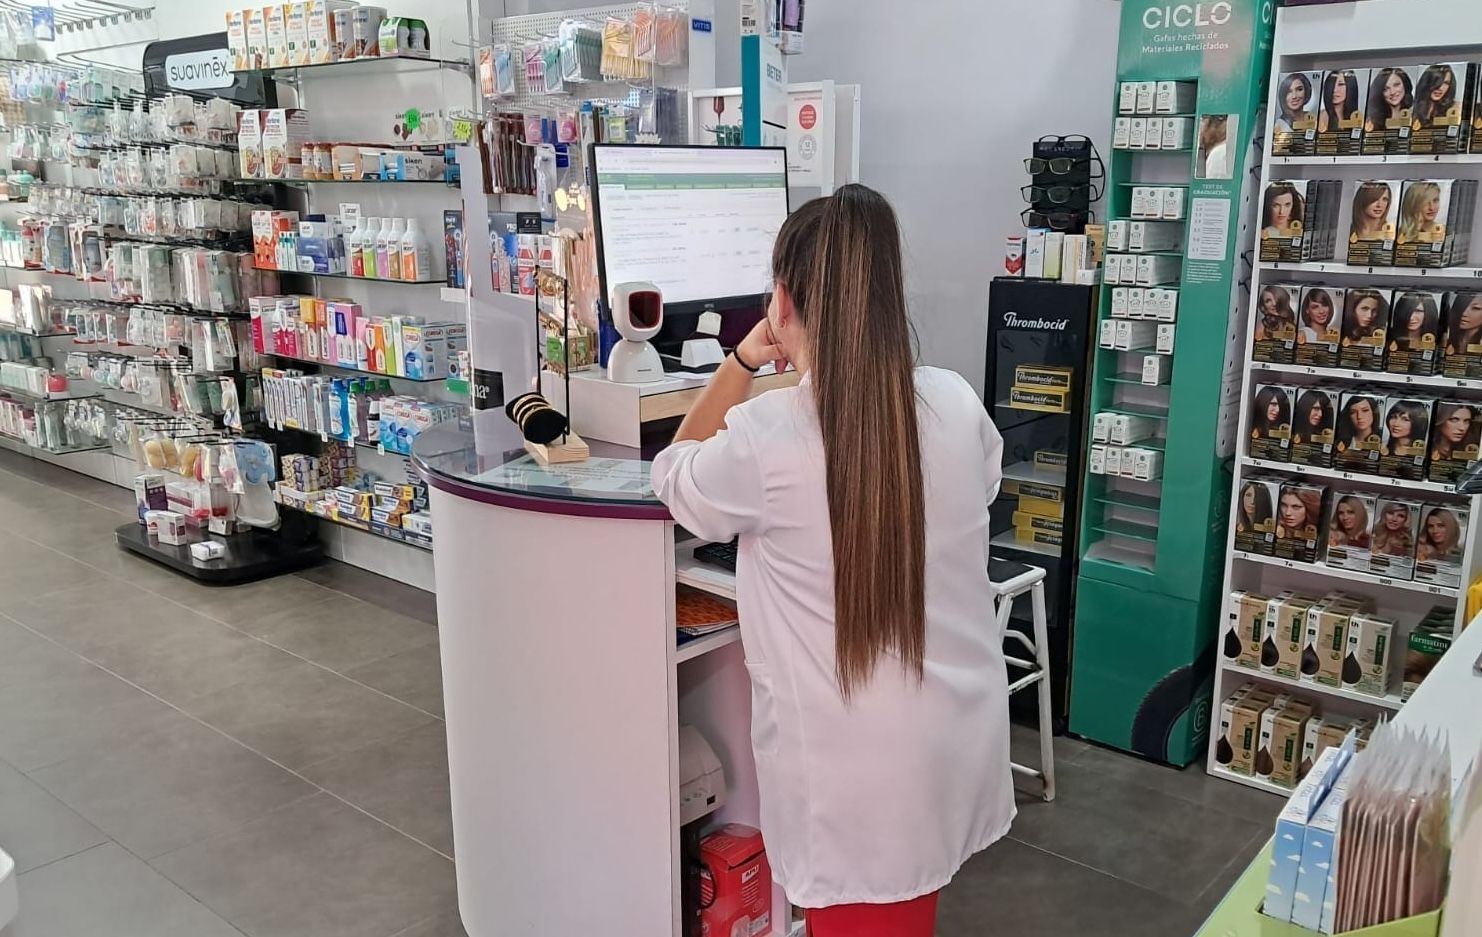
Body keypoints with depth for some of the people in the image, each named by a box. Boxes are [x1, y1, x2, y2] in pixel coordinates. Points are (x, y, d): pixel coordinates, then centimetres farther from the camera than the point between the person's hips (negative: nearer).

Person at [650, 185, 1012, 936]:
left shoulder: (763, 437, -21)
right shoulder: (957, 404, -9)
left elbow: (675, 480, 3)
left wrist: (741, 362, 4)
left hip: (852, 768, -4)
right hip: (953, 739, 4)